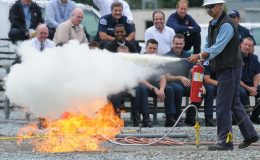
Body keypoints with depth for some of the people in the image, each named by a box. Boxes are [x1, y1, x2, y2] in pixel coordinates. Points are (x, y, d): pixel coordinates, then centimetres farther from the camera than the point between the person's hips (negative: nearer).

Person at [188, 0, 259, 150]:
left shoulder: (227, 25, -17)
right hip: (222, 69, 10)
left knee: (223, 105, -10)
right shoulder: (213, 24, 14)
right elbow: (209, 46, 17)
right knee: (234, 103, 15)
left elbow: (218, 47, -26)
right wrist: (200, 59, 0)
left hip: (231, 68, -10)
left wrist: (200, 56, -33)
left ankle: (225, 141, -7)